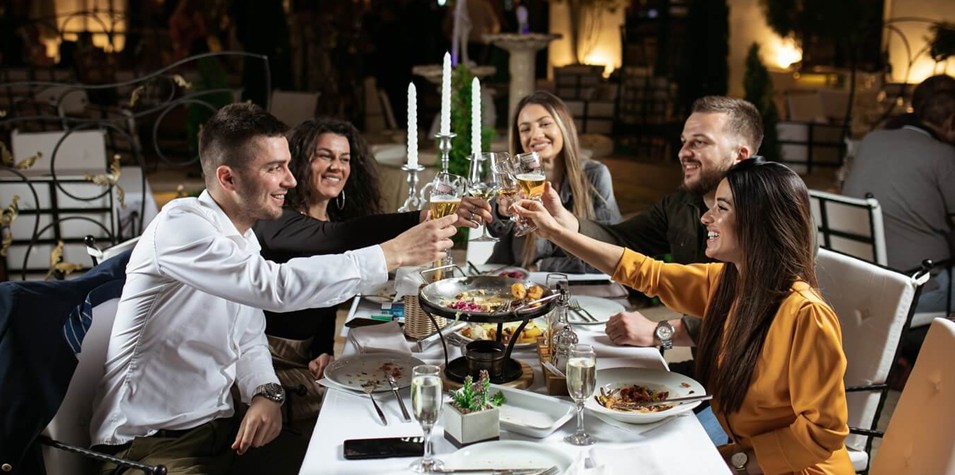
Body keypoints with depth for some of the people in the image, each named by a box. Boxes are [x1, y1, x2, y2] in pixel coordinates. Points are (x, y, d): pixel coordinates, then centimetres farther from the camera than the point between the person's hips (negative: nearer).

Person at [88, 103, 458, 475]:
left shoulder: (243, 238, 9)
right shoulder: (180, 225, -20)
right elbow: (277, 287, -33)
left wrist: (266, 393, -9)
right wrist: (396, 253, -31)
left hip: (220, 429, 8)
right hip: (151, 444, -8)